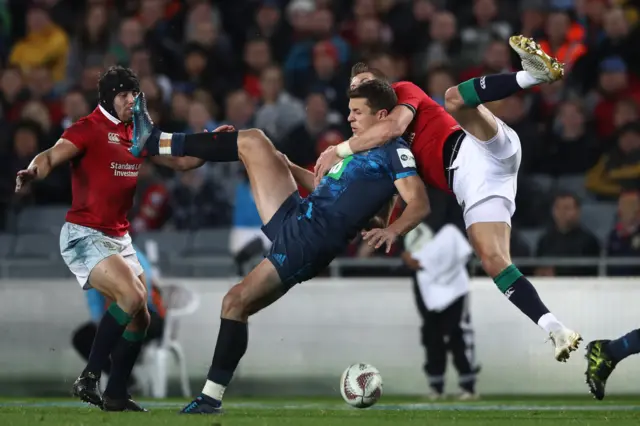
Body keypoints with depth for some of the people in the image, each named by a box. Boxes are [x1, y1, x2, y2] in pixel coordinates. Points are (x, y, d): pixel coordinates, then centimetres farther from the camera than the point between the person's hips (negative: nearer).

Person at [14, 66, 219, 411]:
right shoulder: (88, 129, -11)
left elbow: (181, 162, 19)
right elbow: (53, 156, -26)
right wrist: (33, 172, -48)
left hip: (119, 238, 8)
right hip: (84, 236, -8)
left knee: (140, 318, 7)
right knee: (131, 296, -26)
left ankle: (116, 395, 20)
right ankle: (89, 379, -19)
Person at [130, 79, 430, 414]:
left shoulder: (394, 151, -2)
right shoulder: (356, 149, 25)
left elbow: (419, 204, -14)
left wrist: (392, 230, -32)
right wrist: (283, 166, 34)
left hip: (311, 240, -9)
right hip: (294, 217, 9)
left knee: (237, 301, -14)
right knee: (252, 141, 1)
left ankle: (212, 395, -7)